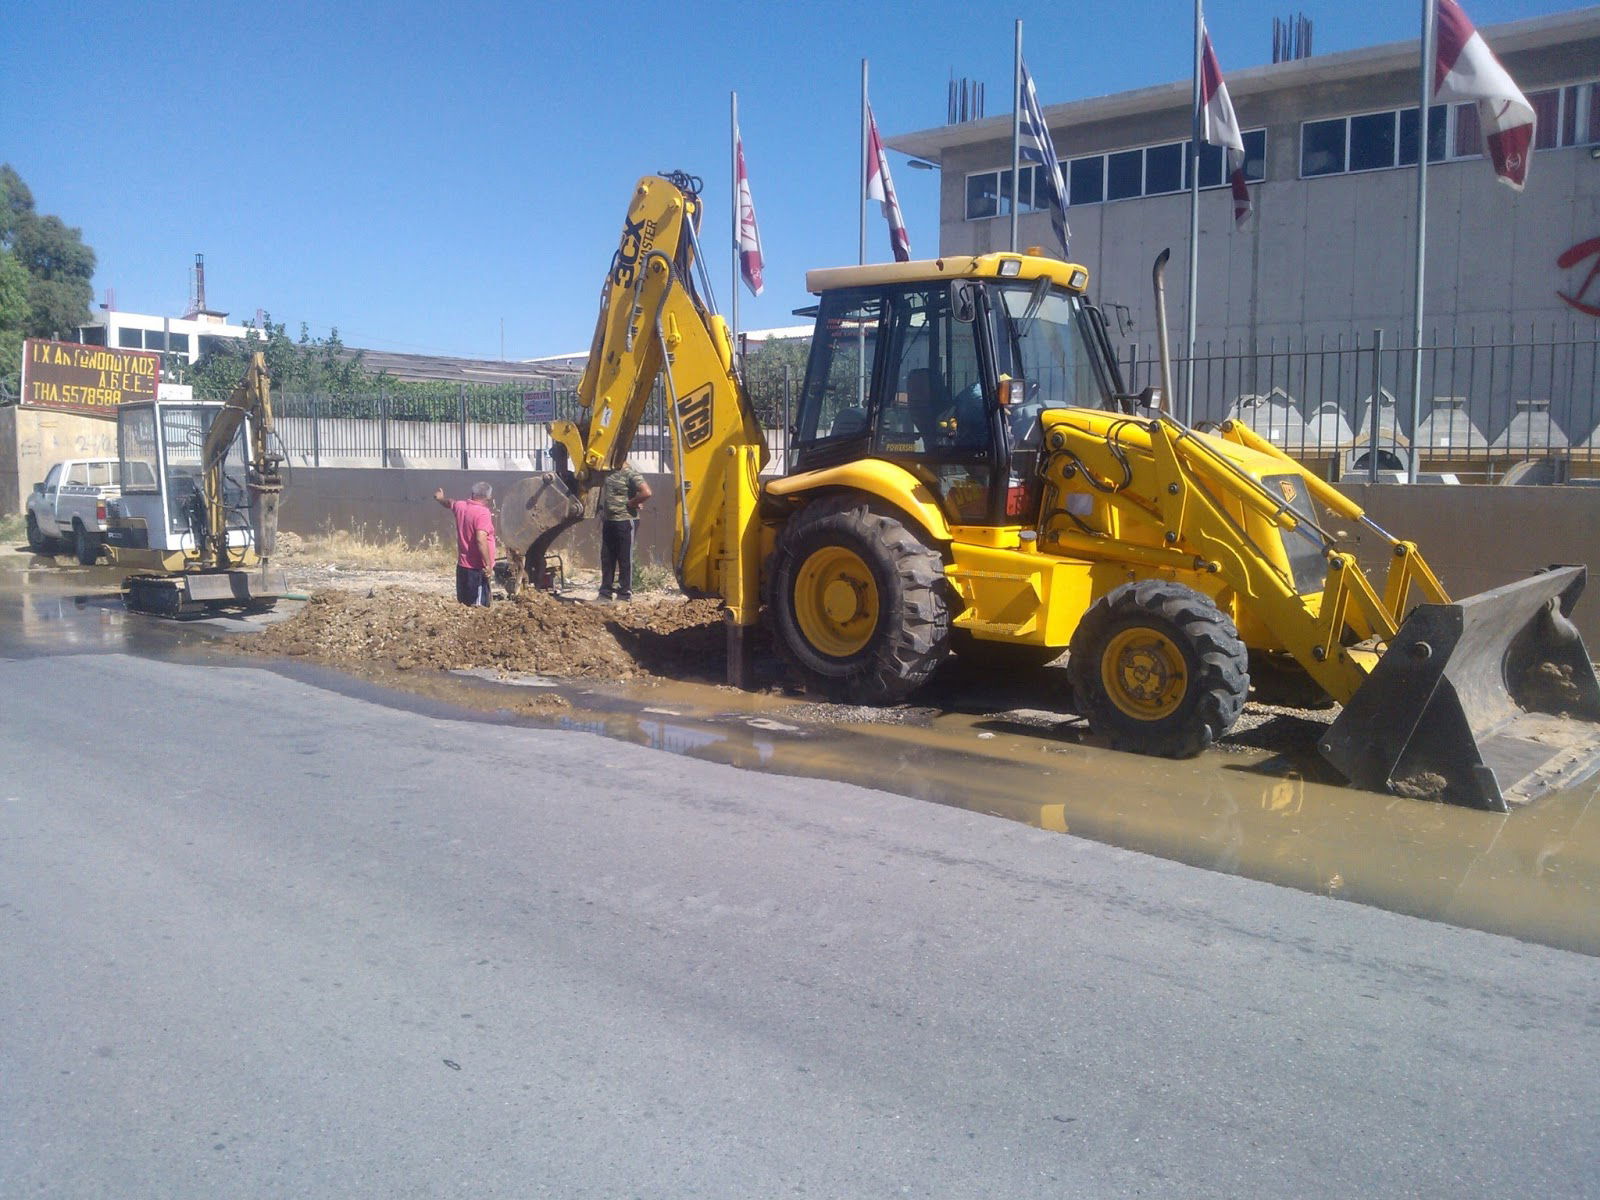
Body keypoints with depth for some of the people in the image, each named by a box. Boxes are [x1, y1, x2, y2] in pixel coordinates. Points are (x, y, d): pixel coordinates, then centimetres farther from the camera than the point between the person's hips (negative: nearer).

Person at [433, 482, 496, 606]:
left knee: (464, 604, 18)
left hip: (462, 565, 8)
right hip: (477, 568, -8)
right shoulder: (483, 513, -17)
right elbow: (481, 540, -28)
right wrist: (489, 566, -27)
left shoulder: (460, 506, 7)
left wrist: (441, 499, 55)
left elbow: (450, 503, 32)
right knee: (479, 606, -10)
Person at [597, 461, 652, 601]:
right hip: (608, 521, 8)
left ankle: (625, 592, 8)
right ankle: (605, 591, 20)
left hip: (625, 521, -8)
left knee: (625, 558, 0)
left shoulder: (630, 474, -14)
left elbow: (646, 492, -25)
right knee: (606, 558, 12)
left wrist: (630, 504, -14)